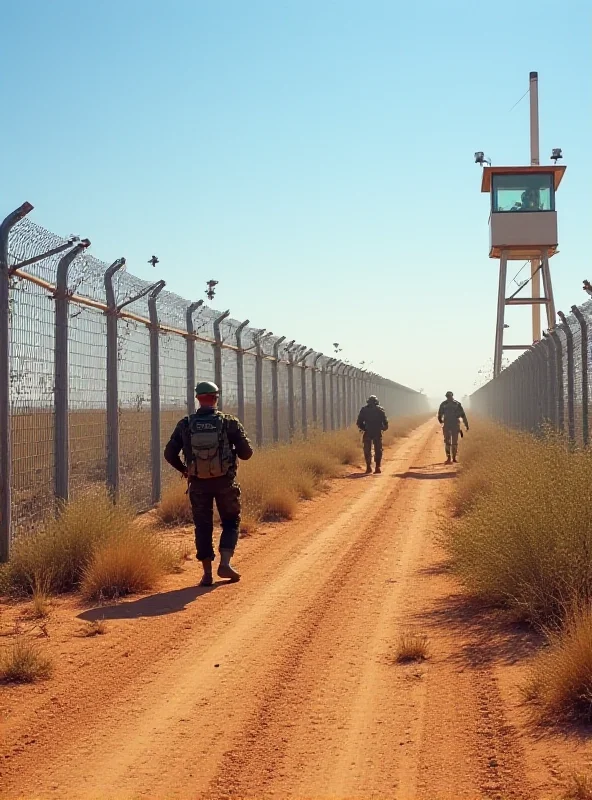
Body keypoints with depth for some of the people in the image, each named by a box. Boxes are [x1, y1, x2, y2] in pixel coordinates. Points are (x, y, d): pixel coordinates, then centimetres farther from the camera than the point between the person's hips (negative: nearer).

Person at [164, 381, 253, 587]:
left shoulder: (185, 425, -2)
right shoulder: (229, 422, -7)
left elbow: (169, 454, -1)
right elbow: (246, 453, -6)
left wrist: (183, 469, 16)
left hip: (198, 483, 1)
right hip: (225, 482, -1)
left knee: (203, 527, 11)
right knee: (231, 522, 16)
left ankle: (207, 573, 11)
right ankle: (225, 563, 2)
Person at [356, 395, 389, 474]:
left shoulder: (364, 409, 4)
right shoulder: (380, 409, 2)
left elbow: (359, 422, 2)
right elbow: (385, 421, -4)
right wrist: (384, 427, 15)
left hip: (367, 433, 0)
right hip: (377, 432, 0)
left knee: (367, 450, 10)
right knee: (378, 450, 7)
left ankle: (368, 467, 5)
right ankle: (377, 468, 1)